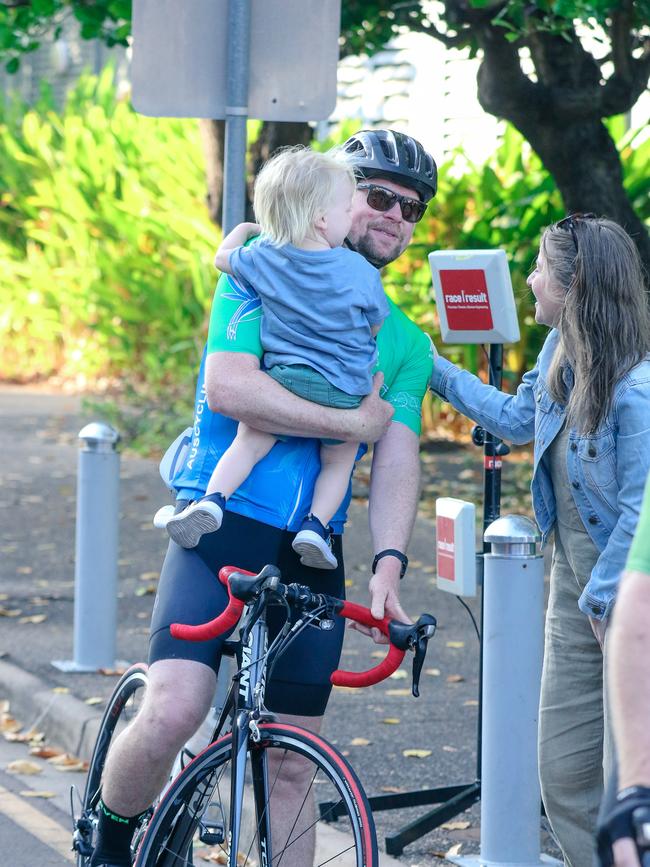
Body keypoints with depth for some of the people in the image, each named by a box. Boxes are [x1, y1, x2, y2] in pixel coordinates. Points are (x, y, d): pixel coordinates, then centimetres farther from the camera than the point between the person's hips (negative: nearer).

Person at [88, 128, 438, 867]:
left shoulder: (406, 346, 15)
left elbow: (397, 462, 4)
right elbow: (228, 387, -14)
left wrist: (388, 566, -13)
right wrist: (353, 422, -11)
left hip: (311, 557, 4)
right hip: (220, 529, -4)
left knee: (291, 765, 4)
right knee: (172, 712, -22)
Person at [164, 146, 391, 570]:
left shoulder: (264, 257, -1)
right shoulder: (362, 272, -8)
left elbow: (222, 257, 18)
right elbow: (374, 328, 4)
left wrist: (243, 229, 37)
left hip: (286, 379, 1)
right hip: (346, 395, -1)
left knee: (250, 443, 14)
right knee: (339, 461, 18)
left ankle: (213, 500, -6)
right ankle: (316, 526, 1)